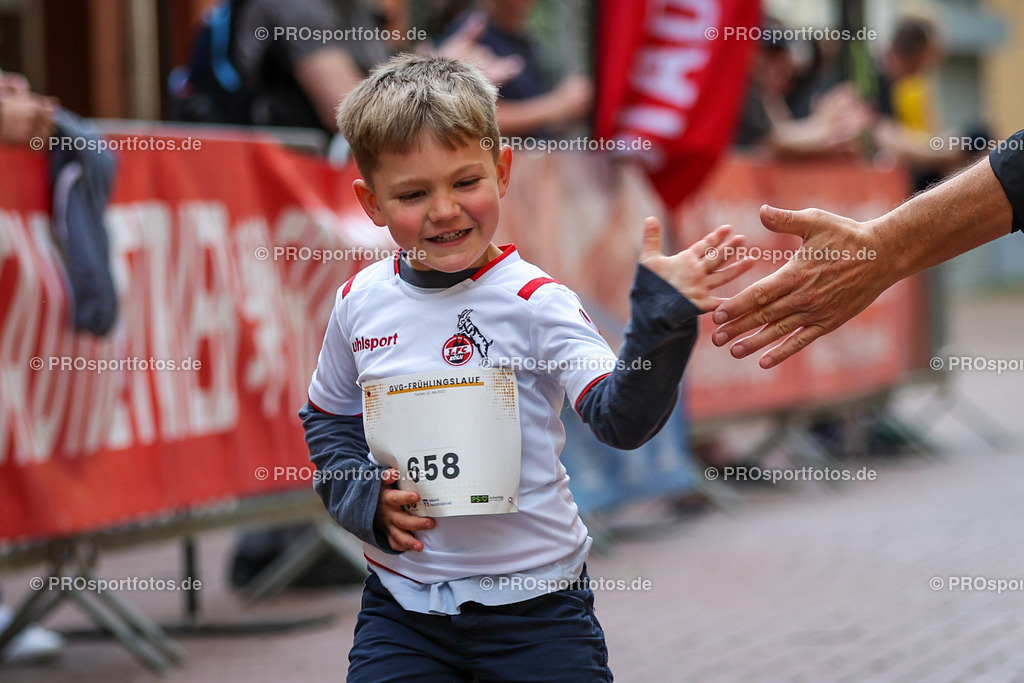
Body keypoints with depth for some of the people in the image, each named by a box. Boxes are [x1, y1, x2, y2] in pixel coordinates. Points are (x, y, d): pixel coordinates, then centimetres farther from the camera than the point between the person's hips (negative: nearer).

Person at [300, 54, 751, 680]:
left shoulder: (534, 301, -12)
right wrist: (362, 496, -2)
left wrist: (661, 323, -38)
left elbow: (620, 418, -23)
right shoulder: (360, 301, -1)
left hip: (534, 606, -3)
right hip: (402, 605, 3)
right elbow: (328, 418, 16)